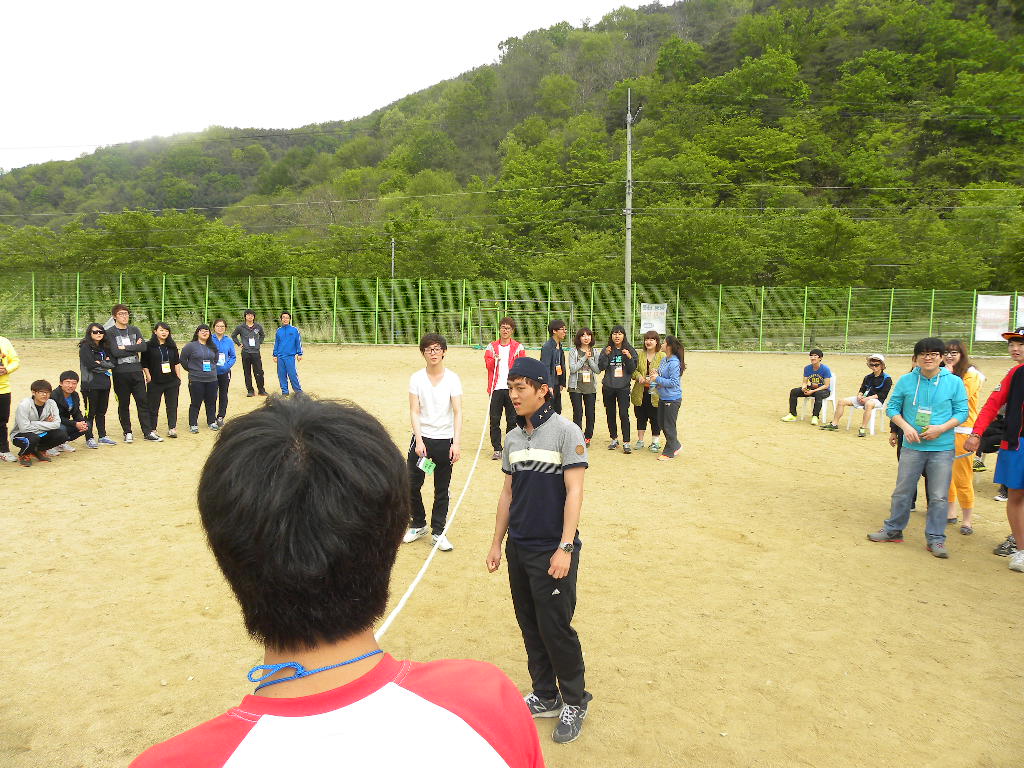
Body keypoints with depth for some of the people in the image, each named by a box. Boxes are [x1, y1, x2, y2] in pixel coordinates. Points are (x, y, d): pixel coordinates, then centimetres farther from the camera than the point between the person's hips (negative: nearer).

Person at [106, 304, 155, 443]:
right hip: (120, 373, -3)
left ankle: (148, 431, 7)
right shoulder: (110, 332, -1)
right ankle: (127, 433, 16)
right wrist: (134, 348, -6)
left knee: (143, 402, 3)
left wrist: (125, 348, -11)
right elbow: (115, 352, -13)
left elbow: (144, 347, -4)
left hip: (136, 371, 3)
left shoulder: (135, 330, 11)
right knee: (123, 404, 6)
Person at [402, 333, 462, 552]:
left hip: (445, 440, -1)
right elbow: (414, 412, -4)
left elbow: (458, 412, -8)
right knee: (412, 486, 4)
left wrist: (456, 443, -17)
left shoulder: (452, 378, -3)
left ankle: (438, 531, 22)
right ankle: (419, 525, 27)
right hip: (422, 438, 1)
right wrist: (419, 440, -14)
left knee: (442, 490, 7)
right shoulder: (417, 378, 0)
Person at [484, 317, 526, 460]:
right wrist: (494, 360, -24)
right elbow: (488, 365, -2)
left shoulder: (518, 347, 8)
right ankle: (497, 449, 9)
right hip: (496, 388, 1)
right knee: (494, 420, 0)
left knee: (512, 420, 2)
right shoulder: (491, 347, 11)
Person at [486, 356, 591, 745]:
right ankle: (545, 697, 33)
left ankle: (575, 702, 22)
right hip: (518, 549, 7)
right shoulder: (513, 438, 8)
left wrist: (565, 548, -19)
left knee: (556, 629, 0)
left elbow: (574, 492, -14)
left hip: (552, 551, -6)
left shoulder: (565, 432, -11)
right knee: (530, 627, 16)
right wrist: (497, 543, 14)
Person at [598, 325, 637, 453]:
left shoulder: (630, 350, 2)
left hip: (623, 387, -2)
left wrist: (629, 357, -17)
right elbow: (601, 367, -3)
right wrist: (606, 355, -16)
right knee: (610, 414, 10)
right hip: (608, 387, 3)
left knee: (624, 414, -11)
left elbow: (633, 369, -2)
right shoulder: (606, 350, 5)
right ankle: (614, 439, 24)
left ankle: (626, 442, -8)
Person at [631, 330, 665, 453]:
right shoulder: (639, 355, 8)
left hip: (655, 394, -3)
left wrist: (657, 377, -25)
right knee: (641, 417, 13)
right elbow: (633, 370, 7)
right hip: (640, 393, 3)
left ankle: (655, 442, 15)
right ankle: (640, 440, 26)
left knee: (655, 418, 3)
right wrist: (639, 376, -12)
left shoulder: (662, 356, -3)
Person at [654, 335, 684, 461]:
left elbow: (673, 382, -23)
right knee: (661, 423, 18)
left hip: (672, 399, -10)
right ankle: (676, 445, 34)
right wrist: (655, 375, 0)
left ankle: (669, 452, 16)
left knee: (669, 426, 2)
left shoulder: (674, 363, -21)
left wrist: (658, 379, -18)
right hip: (663, 398, 10)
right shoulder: (664, 360, 7)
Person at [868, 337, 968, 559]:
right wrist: (906, 426, -10)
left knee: (939, 496, 4)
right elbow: (892, 407, 6)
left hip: (942, 448, -1)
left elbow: (961, 412, 1)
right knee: (902, 491, 10)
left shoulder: (954, 382, -2)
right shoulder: (906, 381, 0)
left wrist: (941, 428, -14)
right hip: (912, 446, 1)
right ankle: (893, 530, 25)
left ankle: (935, 538, 16)